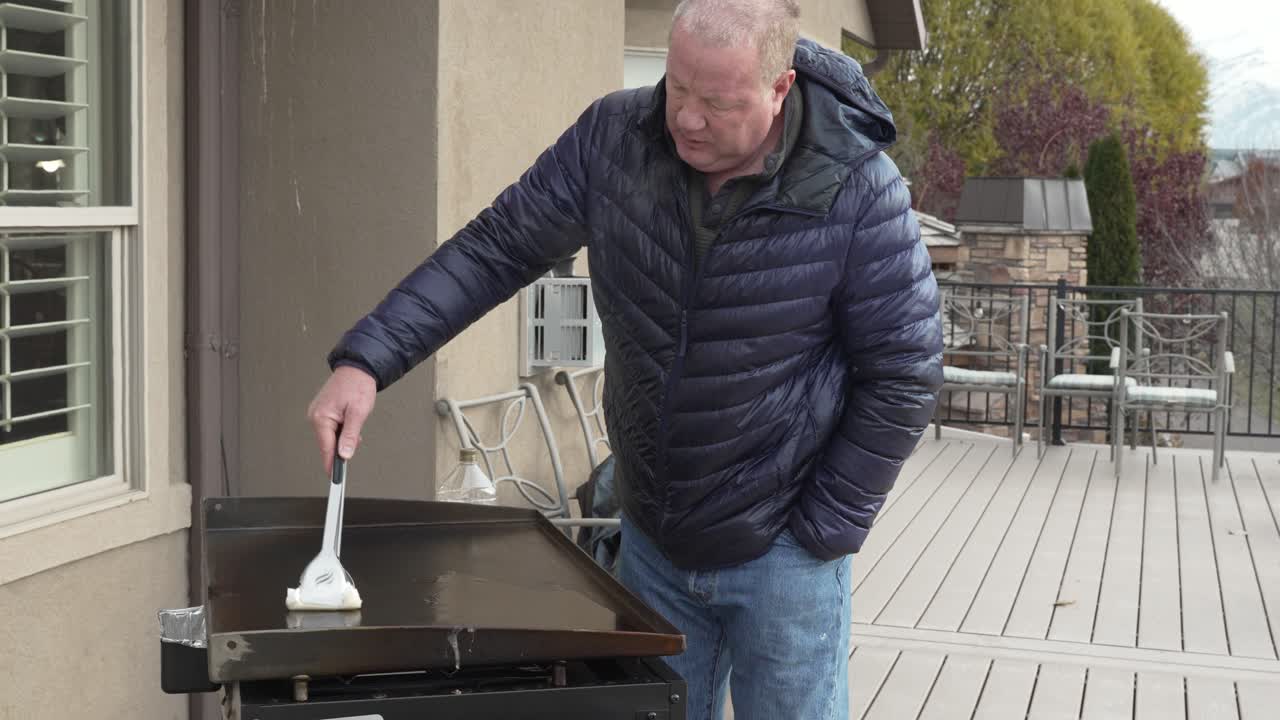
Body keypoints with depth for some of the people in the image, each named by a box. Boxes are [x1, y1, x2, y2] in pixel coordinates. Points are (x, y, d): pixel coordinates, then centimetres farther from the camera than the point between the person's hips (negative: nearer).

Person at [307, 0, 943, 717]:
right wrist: (366, 361, -15)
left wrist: (817, 535, -11)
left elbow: (903, 377, -13)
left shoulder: (859, 190, -19)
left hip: (781, 558, -4)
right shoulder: (613, 137, -10)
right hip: (652, 543, 4)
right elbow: (495, 249, -4)